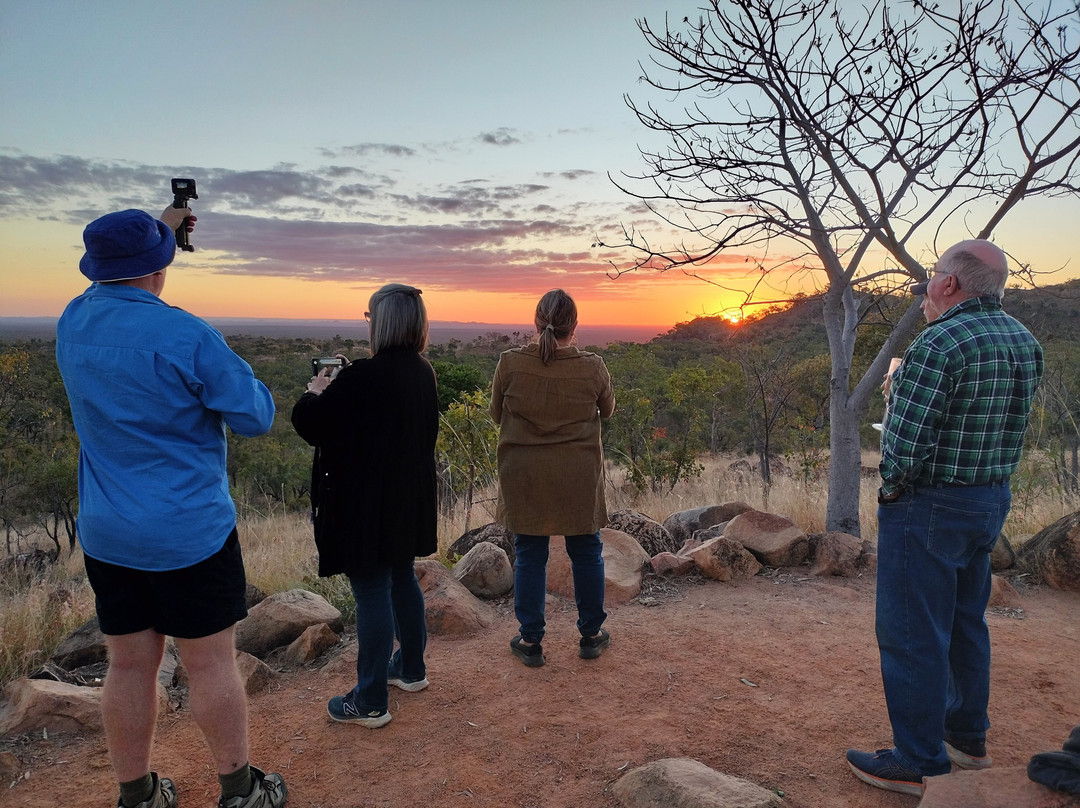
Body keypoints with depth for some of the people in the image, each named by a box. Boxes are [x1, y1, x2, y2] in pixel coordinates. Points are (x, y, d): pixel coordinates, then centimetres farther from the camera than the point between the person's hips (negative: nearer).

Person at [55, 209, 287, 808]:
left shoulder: (72, 323, 1)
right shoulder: (186, 336, -19)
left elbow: (117, 285, 25)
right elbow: (256, 418, -13)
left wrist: (162, 226, 34)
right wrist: (227, 372, 6)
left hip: (105, 535, 6)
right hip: (191, 534, -6)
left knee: (129, 667, 16)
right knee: (211, 666, 7)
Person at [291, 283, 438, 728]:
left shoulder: (362, 377, -24)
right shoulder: (423, 374, 1)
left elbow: (307, 423, -17)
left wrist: (316, 392, 4)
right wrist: (336, 390, 14)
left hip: (366, 506, -8)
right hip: (409, 502, 8)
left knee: (372, 594, 2)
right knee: (402, 580, 21)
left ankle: (371, 702, 16)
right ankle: (411, 669, 39)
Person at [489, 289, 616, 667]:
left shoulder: (511, 363, -12)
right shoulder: (592, 368, -11)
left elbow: (496, 414, 2)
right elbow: (607, 410, 7)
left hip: (524, 476, 0)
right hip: (579, 476, 0)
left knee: (529, 555, 12)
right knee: (586, 552, 16)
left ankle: (530, 641, 21)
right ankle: (591, 634, 30)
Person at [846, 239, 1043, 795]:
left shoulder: (939, 345, -22)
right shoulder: (1024, 341, 6)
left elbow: (905, 444, -26)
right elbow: (1008, 422, 15)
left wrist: (892, 486, -9)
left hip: (927, 506, -9)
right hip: (993, 499, 9)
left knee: (912, 634, 3)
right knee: (965, 622, 22)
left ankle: (919, 763, 15)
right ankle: (967, 737, 38)